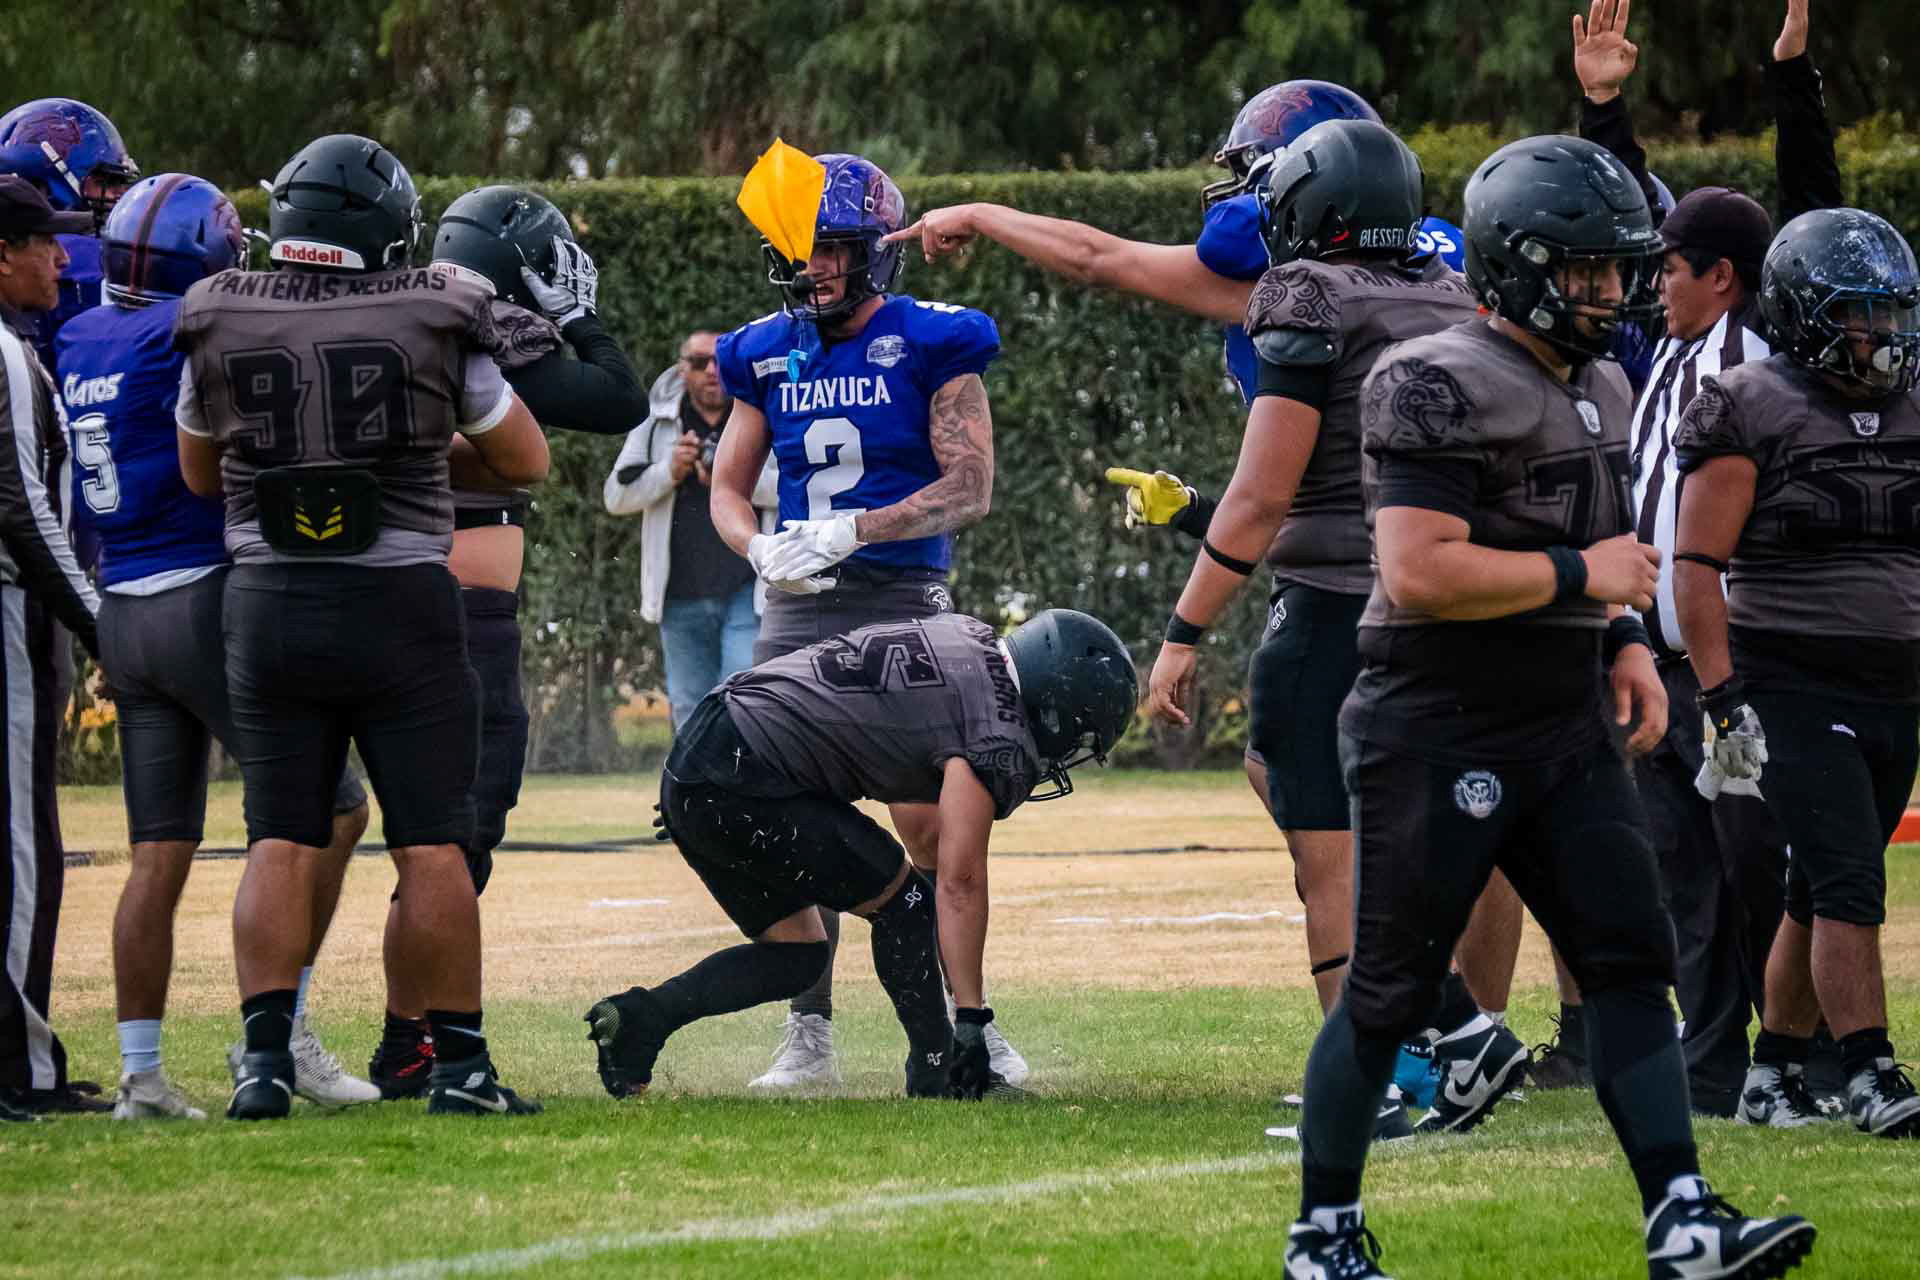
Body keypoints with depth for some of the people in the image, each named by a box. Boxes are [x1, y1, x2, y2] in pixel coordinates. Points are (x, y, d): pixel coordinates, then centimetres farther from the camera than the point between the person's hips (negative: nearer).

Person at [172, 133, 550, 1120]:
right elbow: (524, 459, 6)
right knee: (431, 845, 2)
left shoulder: (220, 325, 0)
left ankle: (265, 1056, -1)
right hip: (399, 606, -2)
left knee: (280, 843, 6)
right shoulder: (431, 321, -6)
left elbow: (201, 474, 16)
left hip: (269, 605, 2)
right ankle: (459, 1063, 4)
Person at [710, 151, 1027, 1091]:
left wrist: (847, 532, -18)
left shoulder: (931, 346, -4)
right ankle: (808, 1032, 6)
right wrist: (763, 549, -7)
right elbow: (728, 487, 16)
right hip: (799, 613, 4)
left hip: (902, 601, -4)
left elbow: (969, 490, -9)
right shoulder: (769, 355, 10)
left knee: (928, 826, -8)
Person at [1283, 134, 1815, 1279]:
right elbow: (1419, 574, -25)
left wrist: (1625, 644, 10)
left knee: (1631, 960, -2)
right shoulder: (1446, 390, -16)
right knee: (1390, 991, 1)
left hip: (1564, 728, 8)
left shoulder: (1601, 389, 14)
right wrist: (1582, 576, -18)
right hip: (1438, 739, -8)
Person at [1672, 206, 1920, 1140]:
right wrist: (1723, 697, -15)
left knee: (1819, 894, 11)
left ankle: (1773, 1072, 21)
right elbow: (1697, 569, -9)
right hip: (1793, 693, -6)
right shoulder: (1751, 413, -7)